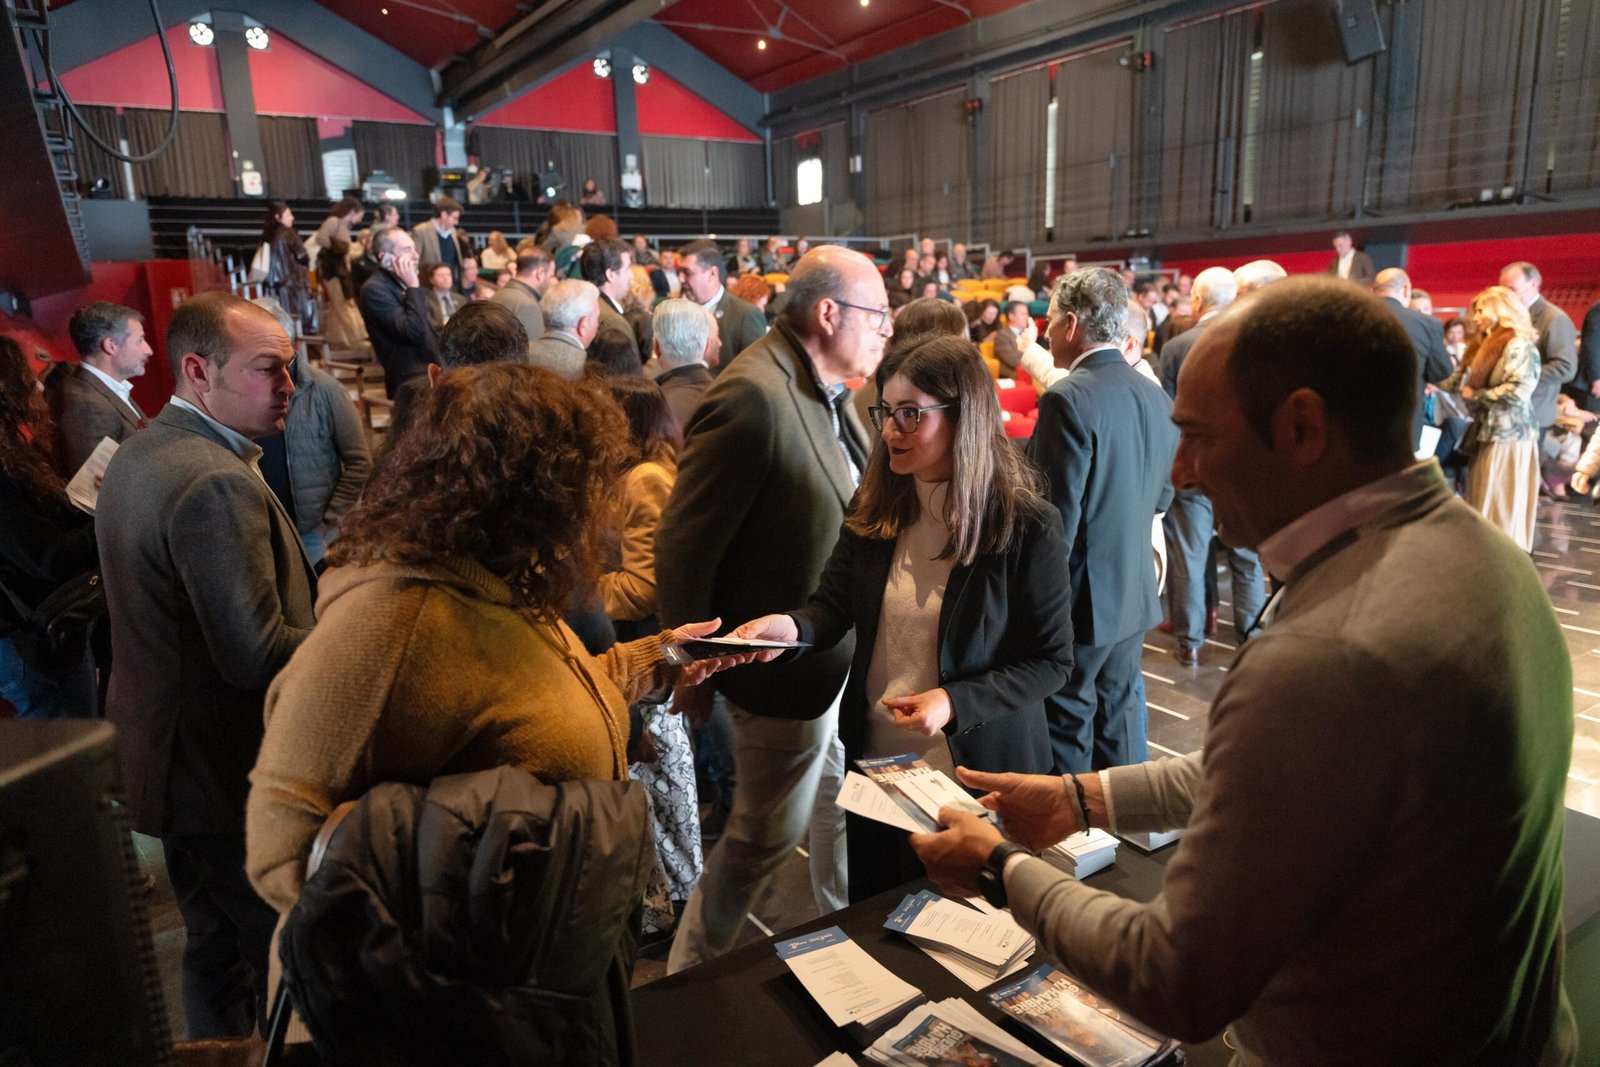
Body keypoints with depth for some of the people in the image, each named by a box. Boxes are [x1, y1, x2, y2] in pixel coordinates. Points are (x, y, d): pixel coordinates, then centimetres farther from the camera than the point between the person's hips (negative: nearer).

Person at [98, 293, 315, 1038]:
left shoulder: (138, 455, 7)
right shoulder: (218, 483, -26)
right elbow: (257, 655, -28)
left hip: (169, 754, 10)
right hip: (232, 773, -10)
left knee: (213, 942, 25)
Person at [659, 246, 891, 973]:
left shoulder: (826, 389, 3)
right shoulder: (753, 398, -27)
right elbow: (683, 548, -25)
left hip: (845, 651, 9)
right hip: (790, 665, -9)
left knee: (844, 806, 26)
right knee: (768, 836, 11)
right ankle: (691, 979, 34)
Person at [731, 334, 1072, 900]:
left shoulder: (1027, 525, -18)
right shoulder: (874, 507, -3)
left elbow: (1051, 661, -13)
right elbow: (835, 604, -1)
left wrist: (955, 703, -26)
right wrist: (792, 626, -24)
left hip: (977, 769, -4)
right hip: (875, 759, 5)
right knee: (869, 914, 23)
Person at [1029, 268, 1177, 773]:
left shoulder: (1068, 399, -20)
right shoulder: (1156, 397, 4)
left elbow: (1057, 519, -20)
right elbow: (1161, 496, 13)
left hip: (1081, 599, -8)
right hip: (1135, 596, 8)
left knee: (1068, 727, 5)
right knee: (1119, 713, 20)